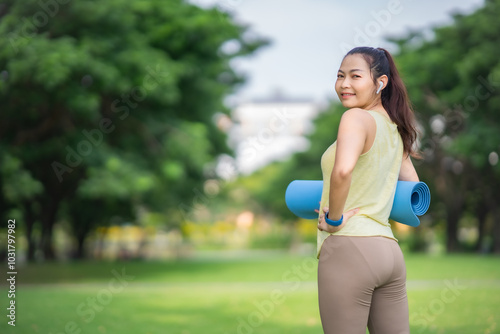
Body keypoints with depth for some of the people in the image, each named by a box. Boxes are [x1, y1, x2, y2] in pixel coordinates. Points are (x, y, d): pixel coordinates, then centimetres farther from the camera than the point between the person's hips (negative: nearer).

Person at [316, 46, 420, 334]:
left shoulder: (357, 117, -8)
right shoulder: (395, 129, 17)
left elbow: (343, 170, -28)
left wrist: (334, 218, -15)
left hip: (348, 247, -8)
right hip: (389, 250, 8)